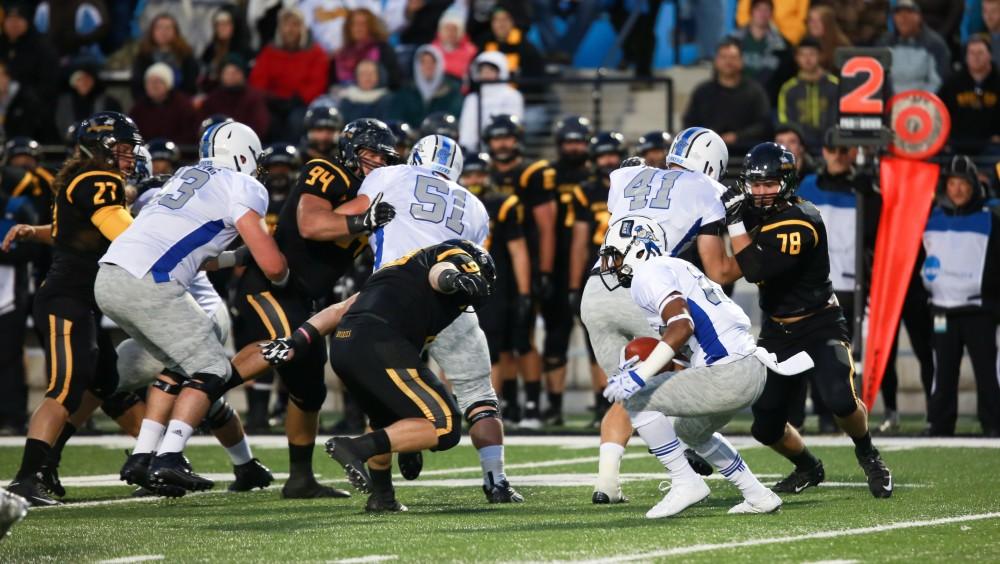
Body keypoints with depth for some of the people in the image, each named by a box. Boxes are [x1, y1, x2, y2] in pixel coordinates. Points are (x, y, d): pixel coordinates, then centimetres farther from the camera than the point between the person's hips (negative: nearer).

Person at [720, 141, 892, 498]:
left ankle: (868, 456, 3)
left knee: (841, 401, -27)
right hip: (777, 331, 7)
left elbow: (756, 270, -32)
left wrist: (735, 221, -29)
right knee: (765, 426, 4)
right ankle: (808, 469, 33)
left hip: (819, 326, -7)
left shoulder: (800, 222, -23)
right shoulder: (759, 214, 1)